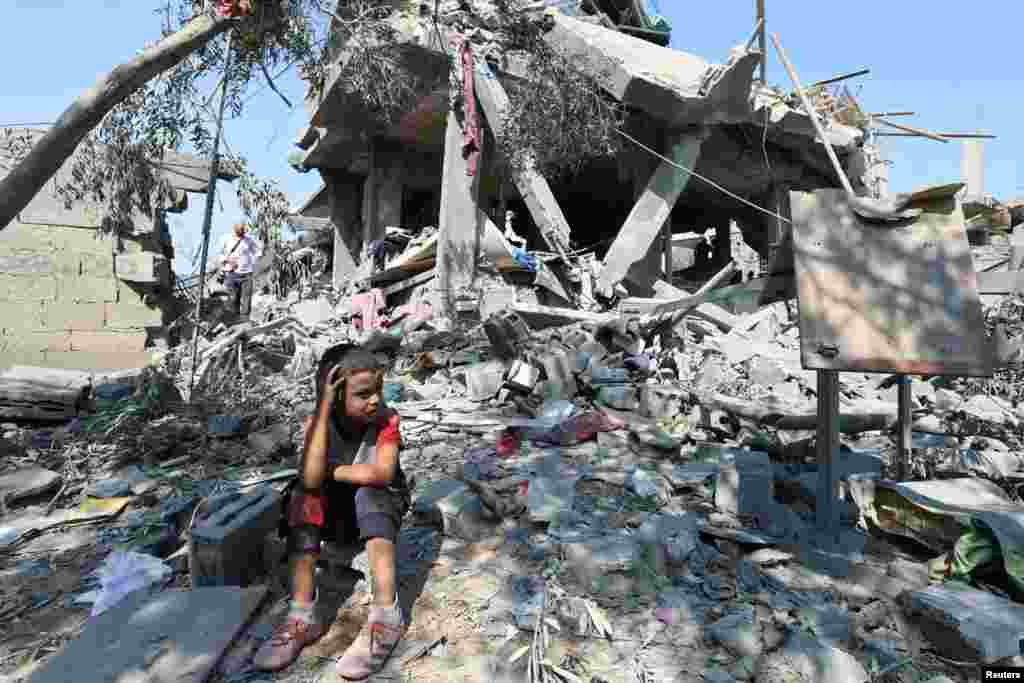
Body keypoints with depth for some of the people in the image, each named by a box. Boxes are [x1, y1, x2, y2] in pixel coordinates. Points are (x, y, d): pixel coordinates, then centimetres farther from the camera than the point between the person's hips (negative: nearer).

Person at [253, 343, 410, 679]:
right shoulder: (318, 422, -15)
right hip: (336, 511, 3)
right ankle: (303, 616, -25)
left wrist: (332, 471, -23)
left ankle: (386, 615, -36)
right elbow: (311, 480, -33)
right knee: (303, 495, -25)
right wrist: (323, 409, -35)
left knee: (368, 492, -33)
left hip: (380, 506, -2)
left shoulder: (386, 420, -20)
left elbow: (381, 474, -35)